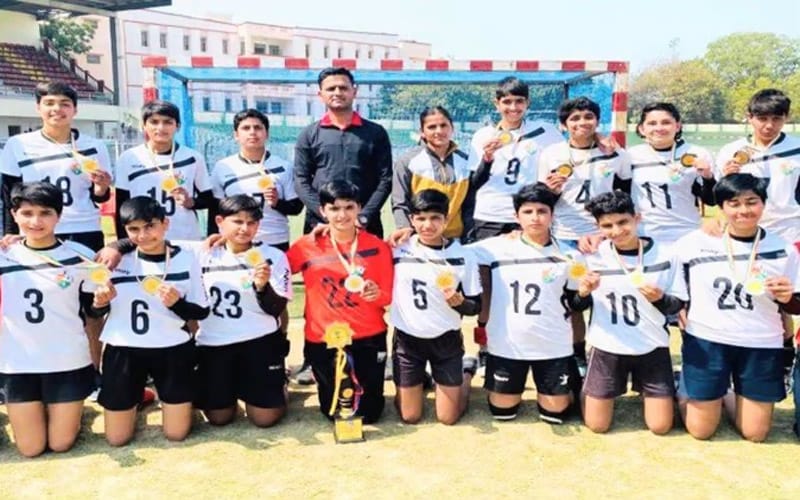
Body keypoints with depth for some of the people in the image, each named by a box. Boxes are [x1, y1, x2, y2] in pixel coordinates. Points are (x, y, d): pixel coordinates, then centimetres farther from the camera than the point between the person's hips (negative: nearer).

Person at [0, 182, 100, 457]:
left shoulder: (80, 256, -6)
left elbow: (92, 310, 3)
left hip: (68, 362, -1)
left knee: (61, 444, 8)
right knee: (31, 448, 8)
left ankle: (72, 409, 39)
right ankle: (38, 410, 38)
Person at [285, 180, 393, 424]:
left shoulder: (377, 247, -4)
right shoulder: (307, 246, -4)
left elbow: (388, 296, 0)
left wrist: (376, 294, -23)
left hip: (369, 337, 0)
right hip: (323, 339, 0)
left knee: (368, 412, 5)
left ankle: (367, 383, 37)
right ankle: (327, 383, 42)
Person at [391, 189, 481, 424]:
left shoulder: (463, 256, -9)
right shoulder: (398, 249, -7)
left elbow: (475, 307, -5)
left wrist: (459, 301, -26)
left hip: (446, 340, -1)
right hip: (407, 339, 1)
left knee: (448, 417, 6)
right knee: (410, 416, 8)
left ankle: (467, 370, 33)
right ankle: (421, 379, 38)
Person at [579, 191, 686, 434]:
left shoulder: (663, 255, -9)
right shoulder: (594, 257, -9)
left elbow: (678, 304, -2)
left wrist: (660, 299, -23)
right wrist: (583, 292, -22)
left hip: (652, 347, 0)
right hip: (607, 347, 0)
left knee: (660, 426, 3)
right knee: (597, 425, 6)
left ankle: (642, 386, 33)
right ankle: (616, 386, 35)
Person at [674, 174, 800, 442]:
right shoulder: (696, 242, -8)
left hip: (761, 345, 2)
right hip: (707, 340, -1)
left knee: (754, 433, 8)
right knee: (700, 430, 5)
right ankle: (685, 392, 36)